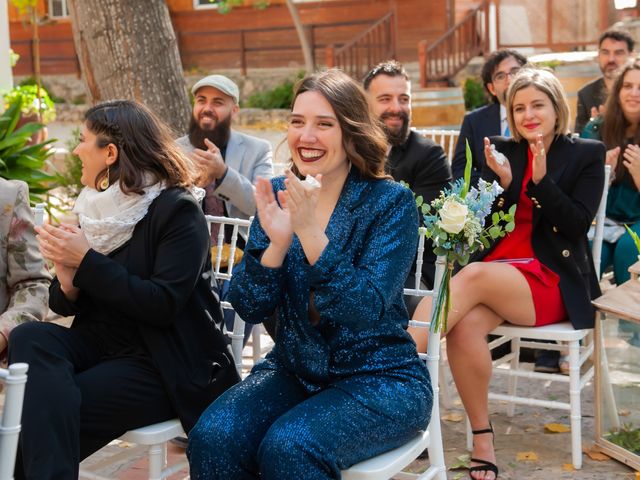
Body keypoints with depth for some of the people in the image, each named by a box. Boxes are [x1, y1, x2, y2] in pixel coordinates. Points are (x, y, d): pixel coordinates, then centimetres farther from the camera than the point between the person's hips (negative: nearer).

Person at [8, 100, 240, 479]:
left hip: (162, 365, -7)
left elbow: (163, 305, -22)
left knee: (51, 407, -27)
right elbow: (67, 304, 12)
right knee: (30, 339, -23)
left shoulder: (178, 209, -12)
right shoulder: (99, 205, 9)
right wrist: (67, 278, -13)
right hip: (101, 344, 7)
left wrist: (87, 261, -19)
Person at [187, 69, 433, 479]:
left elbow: (365, 312, -20)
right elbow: (250, 308, -4)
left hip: (380, 380, -4)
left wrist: (311, 233, -31)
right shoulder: (278, 195, 2)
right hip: (294, 372, 4)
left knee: (288, 447, -31)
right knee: (211, 439, -23)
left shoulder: (391, 202, -10)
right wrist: (277, 241, -22)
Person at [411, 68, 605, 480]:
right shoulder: (502, 150, 14)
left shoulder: (587, 154, 7)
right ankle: (483, 441, -21)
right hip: (496, 270, 3)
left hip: (552, 280, -3)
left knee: (474, 276, -35)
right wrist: (502, 182, -9)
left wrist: (540, 180, -15)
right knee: (465, 326, -32)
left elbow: (577, 224, -4)